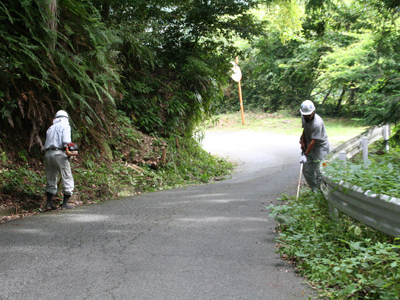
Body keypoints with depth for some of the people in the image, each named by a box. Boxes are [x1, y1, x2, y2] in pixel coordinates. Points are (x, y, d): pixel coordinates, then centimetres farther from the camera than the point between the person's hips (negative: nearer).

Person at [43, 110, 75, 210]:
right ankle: (65, 203, -2)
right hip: (59, 153, -6)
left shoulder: (50, 128, 25)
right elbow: (66, 141, -12)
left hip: (48, 154, 7)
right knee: (67, 179, 0)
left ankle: (49, 202, 11)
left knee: (51, 179, 14)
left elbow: (48, 142, 15)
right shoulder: (65, 125, 5)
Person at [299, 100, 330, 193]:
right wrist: (303, 142, 13)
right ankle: (314, 189, 19)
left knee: (319, 170, -10)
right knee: (306, 169, 4)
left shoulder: (317, 123, -29)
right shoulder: (304, 118, -3)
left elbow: (313, 141, -28)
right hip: (309, 146, 8)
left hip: (321, 146, -8)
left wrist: (305, 154, -27)